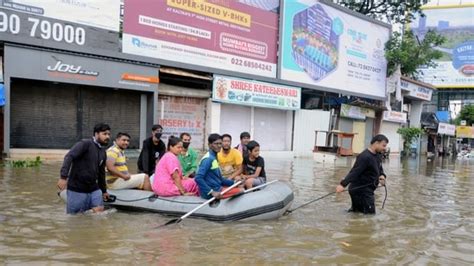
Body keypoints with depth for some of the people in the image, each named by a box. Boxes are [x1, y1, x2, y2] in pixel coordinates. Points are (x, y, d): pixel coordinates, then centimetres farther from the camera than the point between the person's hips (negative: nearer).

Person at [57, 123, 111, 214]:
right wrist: (63, 177, -32)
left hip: (94, 189, 6)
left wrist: (104, 191, 29)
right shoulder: (85, 144, -8)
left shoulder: (103, 152, 14)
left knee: (99, 210, -11)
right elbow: (69, 157, -21)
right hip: (77, 190, -6)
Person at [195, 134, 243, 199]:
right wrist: (212, 192, -25)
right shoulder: (208, 159, -16)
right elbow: (198, 178, -24)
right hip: (209, 193, -9)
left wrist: (233, 182, 7)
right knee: (241, 191, -12)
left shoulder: (213, 157, 13)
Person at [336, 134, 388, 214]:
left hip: (367, 189, 9)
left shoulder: (377, 156, 9)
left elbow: (380, 170, 16)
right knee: (370, 213, -8)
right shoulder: (365, 157, -20)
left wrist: (382, 176, -8)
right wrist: (343, 184, -38)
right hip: (360, 190, -9)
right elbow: (354, 172, -27)